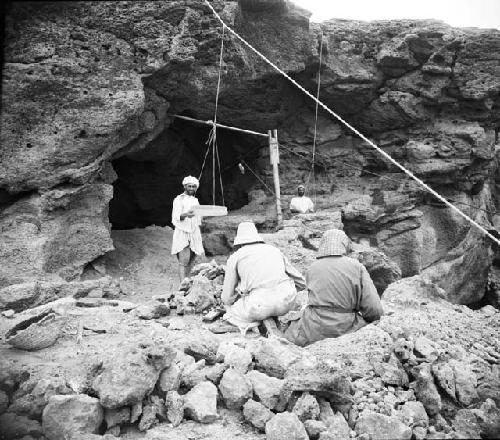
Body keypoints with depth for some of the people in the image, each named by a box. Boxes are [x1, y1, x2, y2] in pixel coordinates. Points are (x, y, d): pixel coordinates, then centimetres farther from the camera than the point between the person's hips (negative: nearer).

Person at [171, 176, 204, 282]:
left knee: (191, 262, 3)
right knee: (183, 262, -14)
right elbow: (176, 217, -12)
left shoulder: (195, 200, 20)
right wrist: (185, 215, -31)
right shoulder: (179, 199, 0)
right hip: (182, 233, -6)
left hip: (194, 233, 6)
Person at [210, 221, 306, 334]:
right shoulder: (274, 250, 23)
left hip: (261, 305, -2)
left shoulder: (235, 257, 13)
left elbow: (227, 297, 12)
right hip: (288, 302, 2)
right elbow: (301, 282, 27)